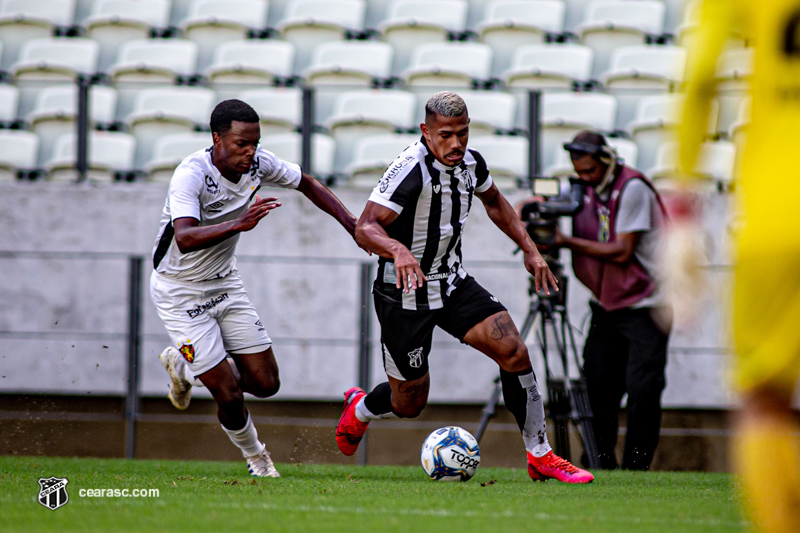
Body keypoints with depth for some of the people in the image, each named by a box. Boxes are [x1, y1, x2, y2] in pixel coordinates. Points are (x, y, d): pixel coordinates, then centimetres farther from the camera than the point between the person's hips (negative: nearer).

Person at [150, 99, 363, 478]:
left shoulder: (258, 164, -11)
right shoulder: (191, 175, -30)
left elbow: (307, 184, 8)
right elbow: (185, 238, -46)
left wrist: (354, 226, -1)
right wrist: (240, 223, -58)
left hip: (224, 283, 6)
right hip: (180, 291, -6)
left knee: (265, 384, 2)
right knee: (229, 395, -10)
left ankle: (184, 365, 28)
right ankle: (254, 457, 23)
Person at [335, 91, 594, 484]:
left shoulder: (470, 161, -2)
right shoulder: (411, 170, -25)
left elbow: (494, 202, 21)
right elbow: (365, 228, -32)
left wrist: (529, 249, 14)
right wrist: (397, 250, -51)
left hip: (452, 282, 6)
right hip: (406, 293, -6)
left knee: (513, 351, -12)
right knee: (409, 403, 4)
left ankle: (540, 457, -2)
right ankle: (359, 409, 41)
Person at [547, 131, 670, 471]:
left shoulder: (632, 188, -15)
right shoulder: (583, 189, 6)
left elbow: (622, 252, -19)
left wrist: (569, 241, -20)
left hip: (643, 305, -6)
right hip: (606, 304, 6)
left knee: (642, 387, -12)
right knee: (598, 385, 0)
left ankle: (637, 466, -5)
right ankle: (601, 463, 10)